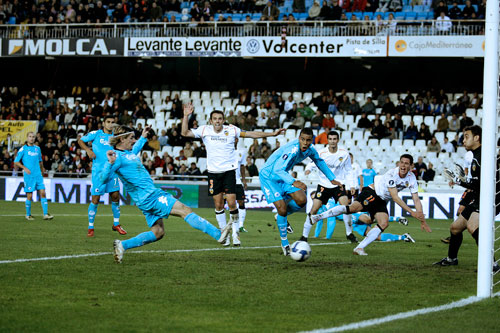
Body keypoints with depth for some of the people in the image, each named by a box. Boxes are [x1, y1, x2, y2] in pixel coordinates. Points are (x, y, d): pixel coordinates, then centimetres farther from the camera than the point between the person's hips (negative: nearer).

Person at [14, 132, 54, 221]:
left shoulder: (37, 148, 12)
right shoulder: (23, 149, -2)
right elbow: (16, 162, -1)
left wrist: (42, 169, 19)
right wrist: (25, 168, -12)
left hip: (38, 175, 4)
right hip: (28, 176, -4)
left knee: (43, 193, -5)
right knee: (29, 196, -2)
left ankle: (46, 214, -5)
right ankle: (28, 215, 13)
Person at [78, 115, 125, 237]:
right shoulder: (96, 134, 0)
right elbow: (80, 140, 7)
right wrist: (88, 150, -8)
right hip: (98, 171, -4)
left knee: (115, 196, 4)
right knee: (95, 199, -5)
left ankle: (116, 224, 21)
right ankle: (90, 227, 6)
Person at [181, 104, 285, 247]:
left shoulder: (231, 130, -1)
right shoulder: (204, 130, 1)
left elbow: (251, 134, 1)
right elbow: (185, 133, 0)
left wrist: (272, 134, -5)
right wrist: (186, 116, -11)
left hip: (229, 171, -2)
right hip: (213, 172, 2)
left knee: (231, 203, -10)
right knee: (218, 205, 3)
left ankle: (235, 234, 2)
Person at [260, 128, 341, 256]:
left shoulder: (310, 150, -8)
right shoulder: (292, 150, -34)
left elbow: (319, 161, 15)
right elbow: (278, 169, -41)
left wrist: (332, 179, 18)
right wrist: (293, 182, -54)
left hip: (282, 176, 7)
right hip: (268, 177, -7)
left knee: (302, 200, -10)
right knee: (282, 208, -17)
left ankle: (281, 216, 20)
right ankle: (285, 244, 0)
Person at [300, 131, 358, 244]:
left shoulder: (344, 154, -4)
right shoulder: (321, 153, -9)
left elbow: (348, 171, 6)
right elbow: (312, 164, -3)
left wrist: (351, 185, -2)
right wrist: (308, 169, -27)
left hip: (338, 184, 0)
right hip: (324, 185, 0)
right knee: (314, 210, -10)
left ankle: (349, 233, -1)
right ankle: (304, 236, 1)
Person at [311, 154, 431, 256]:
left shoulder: (411, 178, -3)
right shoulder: (392, 174, -23)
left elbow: (416, 200, 0)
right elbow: (395, 197, -27)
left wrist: (422, 220, -8)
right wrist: (411, 212, -28)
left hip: (381, 202, 7)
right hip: (372, 193, -7)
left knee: (384, 224, -17)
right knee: (354, 207, -32)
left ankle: (360, 248, -17)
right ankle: (320, 216, -30)